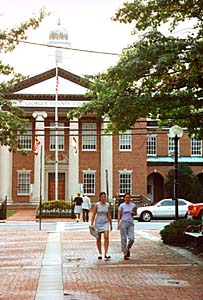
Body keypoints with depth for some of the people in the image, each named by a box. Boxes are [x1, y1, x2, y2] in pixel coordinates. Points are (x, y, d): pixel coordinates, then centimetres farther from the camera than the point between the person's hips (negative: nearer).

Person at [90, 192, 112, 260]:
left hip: (105, 223, 1)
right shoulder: (97, 205, -8)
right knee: (98, 239, 8)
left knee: (106, 237, -15)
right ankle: (100, 253, 23)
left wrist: (111, 225, 6)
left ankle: (106, 254, -16)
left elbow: (109, 215, 5)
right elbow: (93, 215, -7)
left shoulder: (108, 205, -1)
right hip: (98, 223, -1)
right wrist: (92, 224, -11)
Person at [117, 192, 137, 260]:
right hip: (123, 223, -2)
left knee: (131, 238, -7)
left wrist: (133, 213, -5)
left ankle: (128, 249, 22)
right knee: (124, 239, -1)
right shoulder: (122, 205, -1)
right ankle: (125, 253, 7)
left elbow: (135, 213, 19)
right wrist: (118, 224, -9)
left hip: (131, 224, 2)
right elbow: (119, 215, -1)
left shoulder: (133, 205, 6)